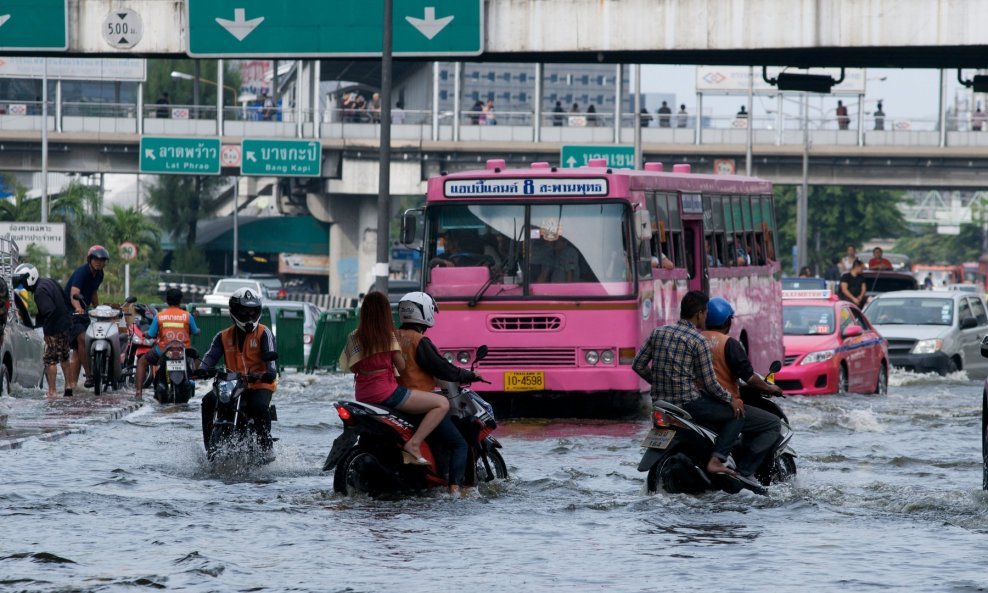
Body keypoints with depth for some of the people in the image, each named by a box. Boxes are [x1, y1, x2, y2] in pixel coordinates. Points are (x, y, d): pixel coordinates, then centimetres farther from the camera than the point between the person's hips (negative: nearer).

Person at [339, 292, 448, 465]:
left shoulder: (354, 337, 4)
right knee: (442, 404, -9)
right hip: (385, 391, -7)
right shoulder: (387, 335, -11)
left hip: (362, 396, 7)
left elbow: (352, 368, 8)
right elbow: (401, 366, -5)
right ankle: (413, 444, -20)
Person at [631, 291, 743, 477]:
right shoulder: (698, 340, -11)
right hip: (687, 403, -8)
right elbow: (709, 383, -9)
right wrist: (730, 400, 6)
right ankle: (716, 460, -9)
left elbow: (638, 365, 9)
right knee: (737, 413, 6)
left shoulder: (658, 332, 7)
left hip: (660, 403, 8)